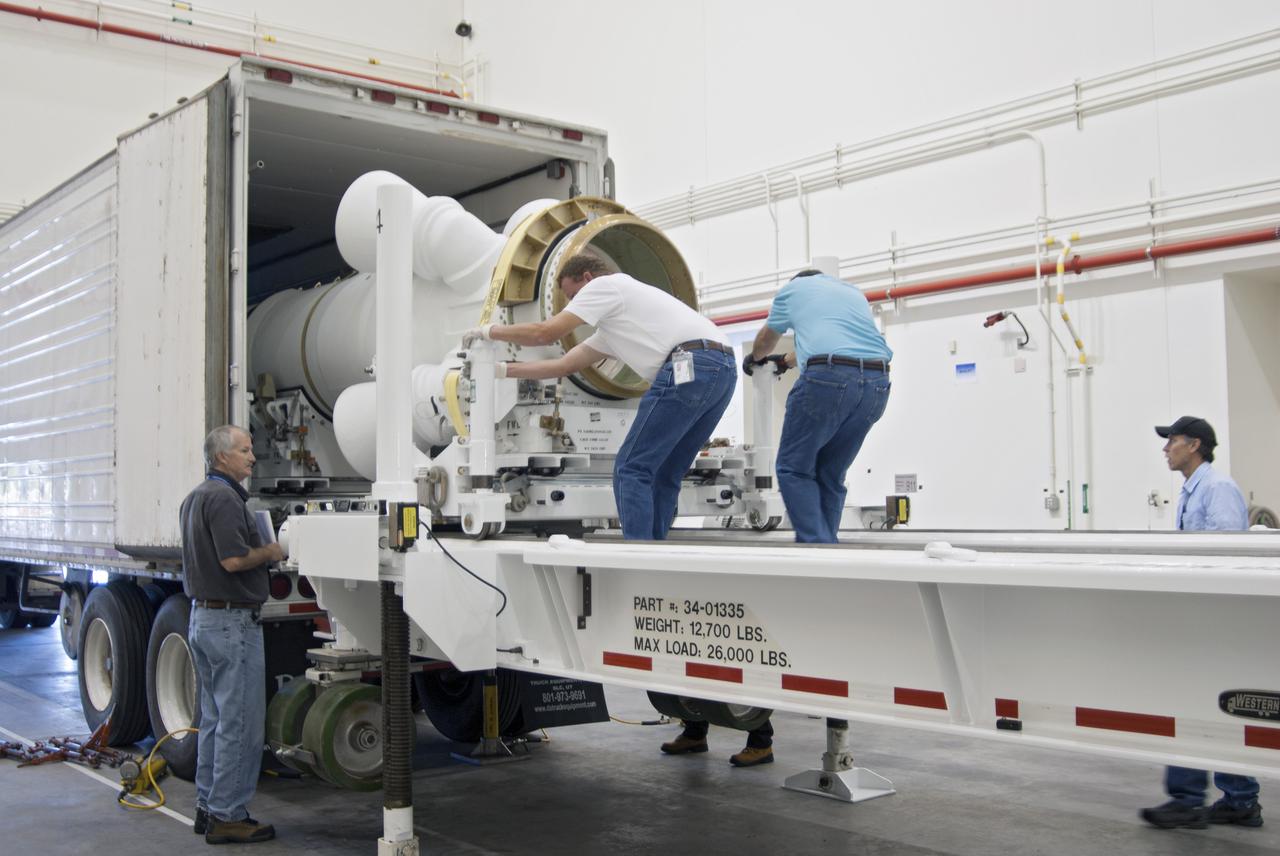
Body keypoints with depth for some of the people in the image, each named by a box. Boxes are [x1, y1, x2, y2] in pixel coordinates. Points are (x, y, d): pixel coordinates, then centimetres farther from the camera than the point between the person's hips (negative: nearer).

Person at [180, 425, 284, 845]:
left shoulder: (195, 497, 16)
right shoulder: (224, 497, -17)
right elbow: (234, 560, -25)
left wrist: (263, 548, 16)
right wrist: (271, 551, -8)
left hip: (202, 618, 11)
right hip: (232, 621, -11)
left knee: (215, 719, 16)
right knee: (241, 723, -4)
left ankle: (208, 808, 22)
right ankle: (228, 816, 0)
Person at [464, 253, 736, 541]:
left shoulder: (604, 285, 11)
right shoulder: (610, 330, 36)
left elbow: (545, 333, 6)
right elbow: (564, 365, 37)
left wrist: (488, 331, 20)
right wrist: (502, 369, 39)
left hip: (691, 365, -10)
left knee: (631, 469, -4)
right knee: (663, 475, 15)